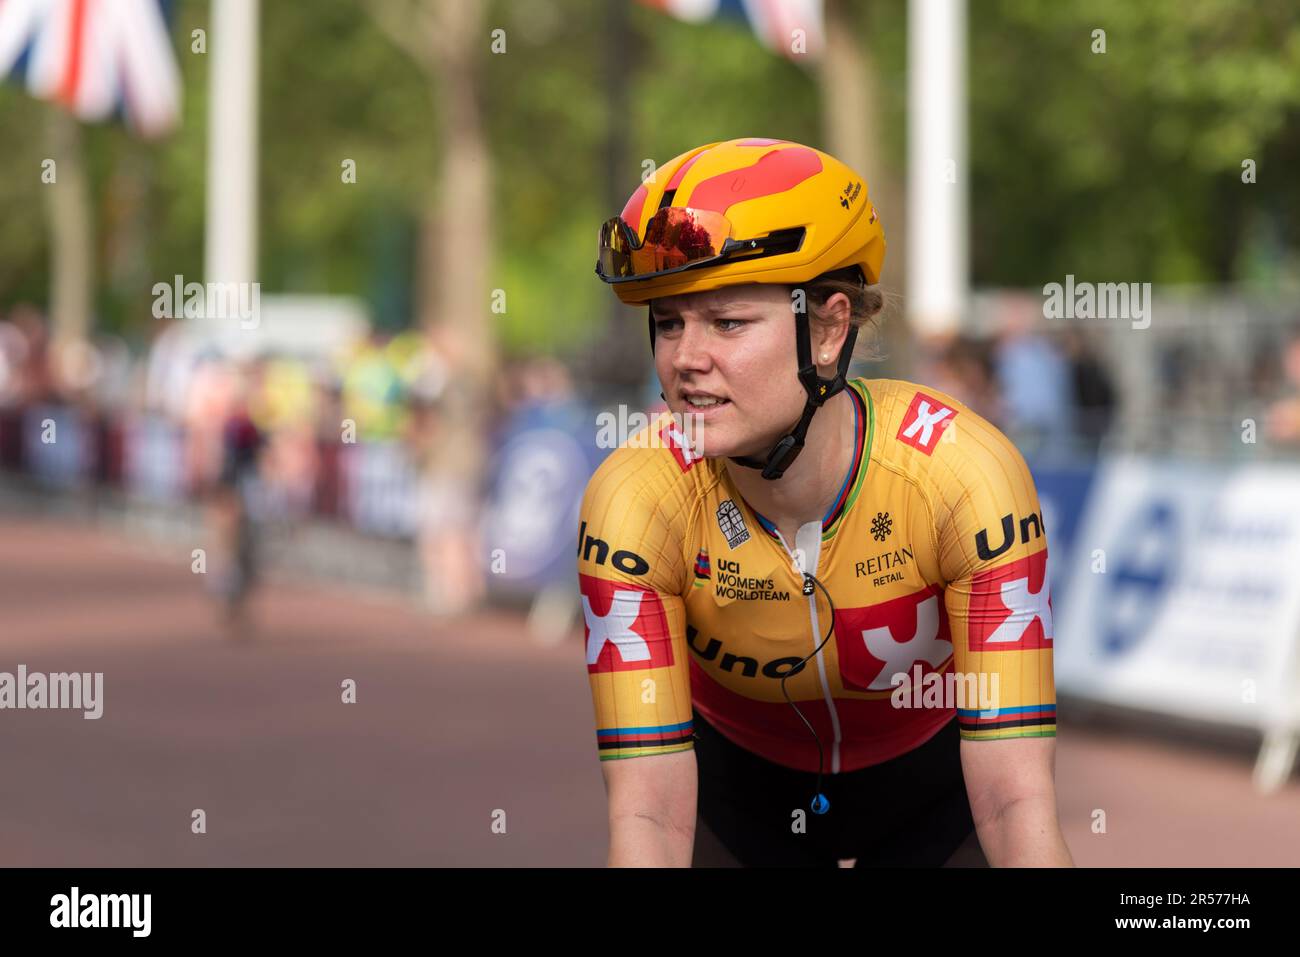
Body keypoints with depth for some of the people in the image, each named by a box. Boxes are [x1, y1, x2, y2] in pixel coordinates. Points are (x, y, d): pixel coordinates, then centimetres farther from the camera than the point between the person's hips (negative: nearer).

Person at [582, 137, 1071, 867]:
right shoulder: (636, 500, -30)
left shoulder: (964, 472, -33)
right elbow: (649, 811, -32)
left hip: (933, 782, -1)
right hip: (741, 786, 1)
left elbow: (1016, 801, -35)